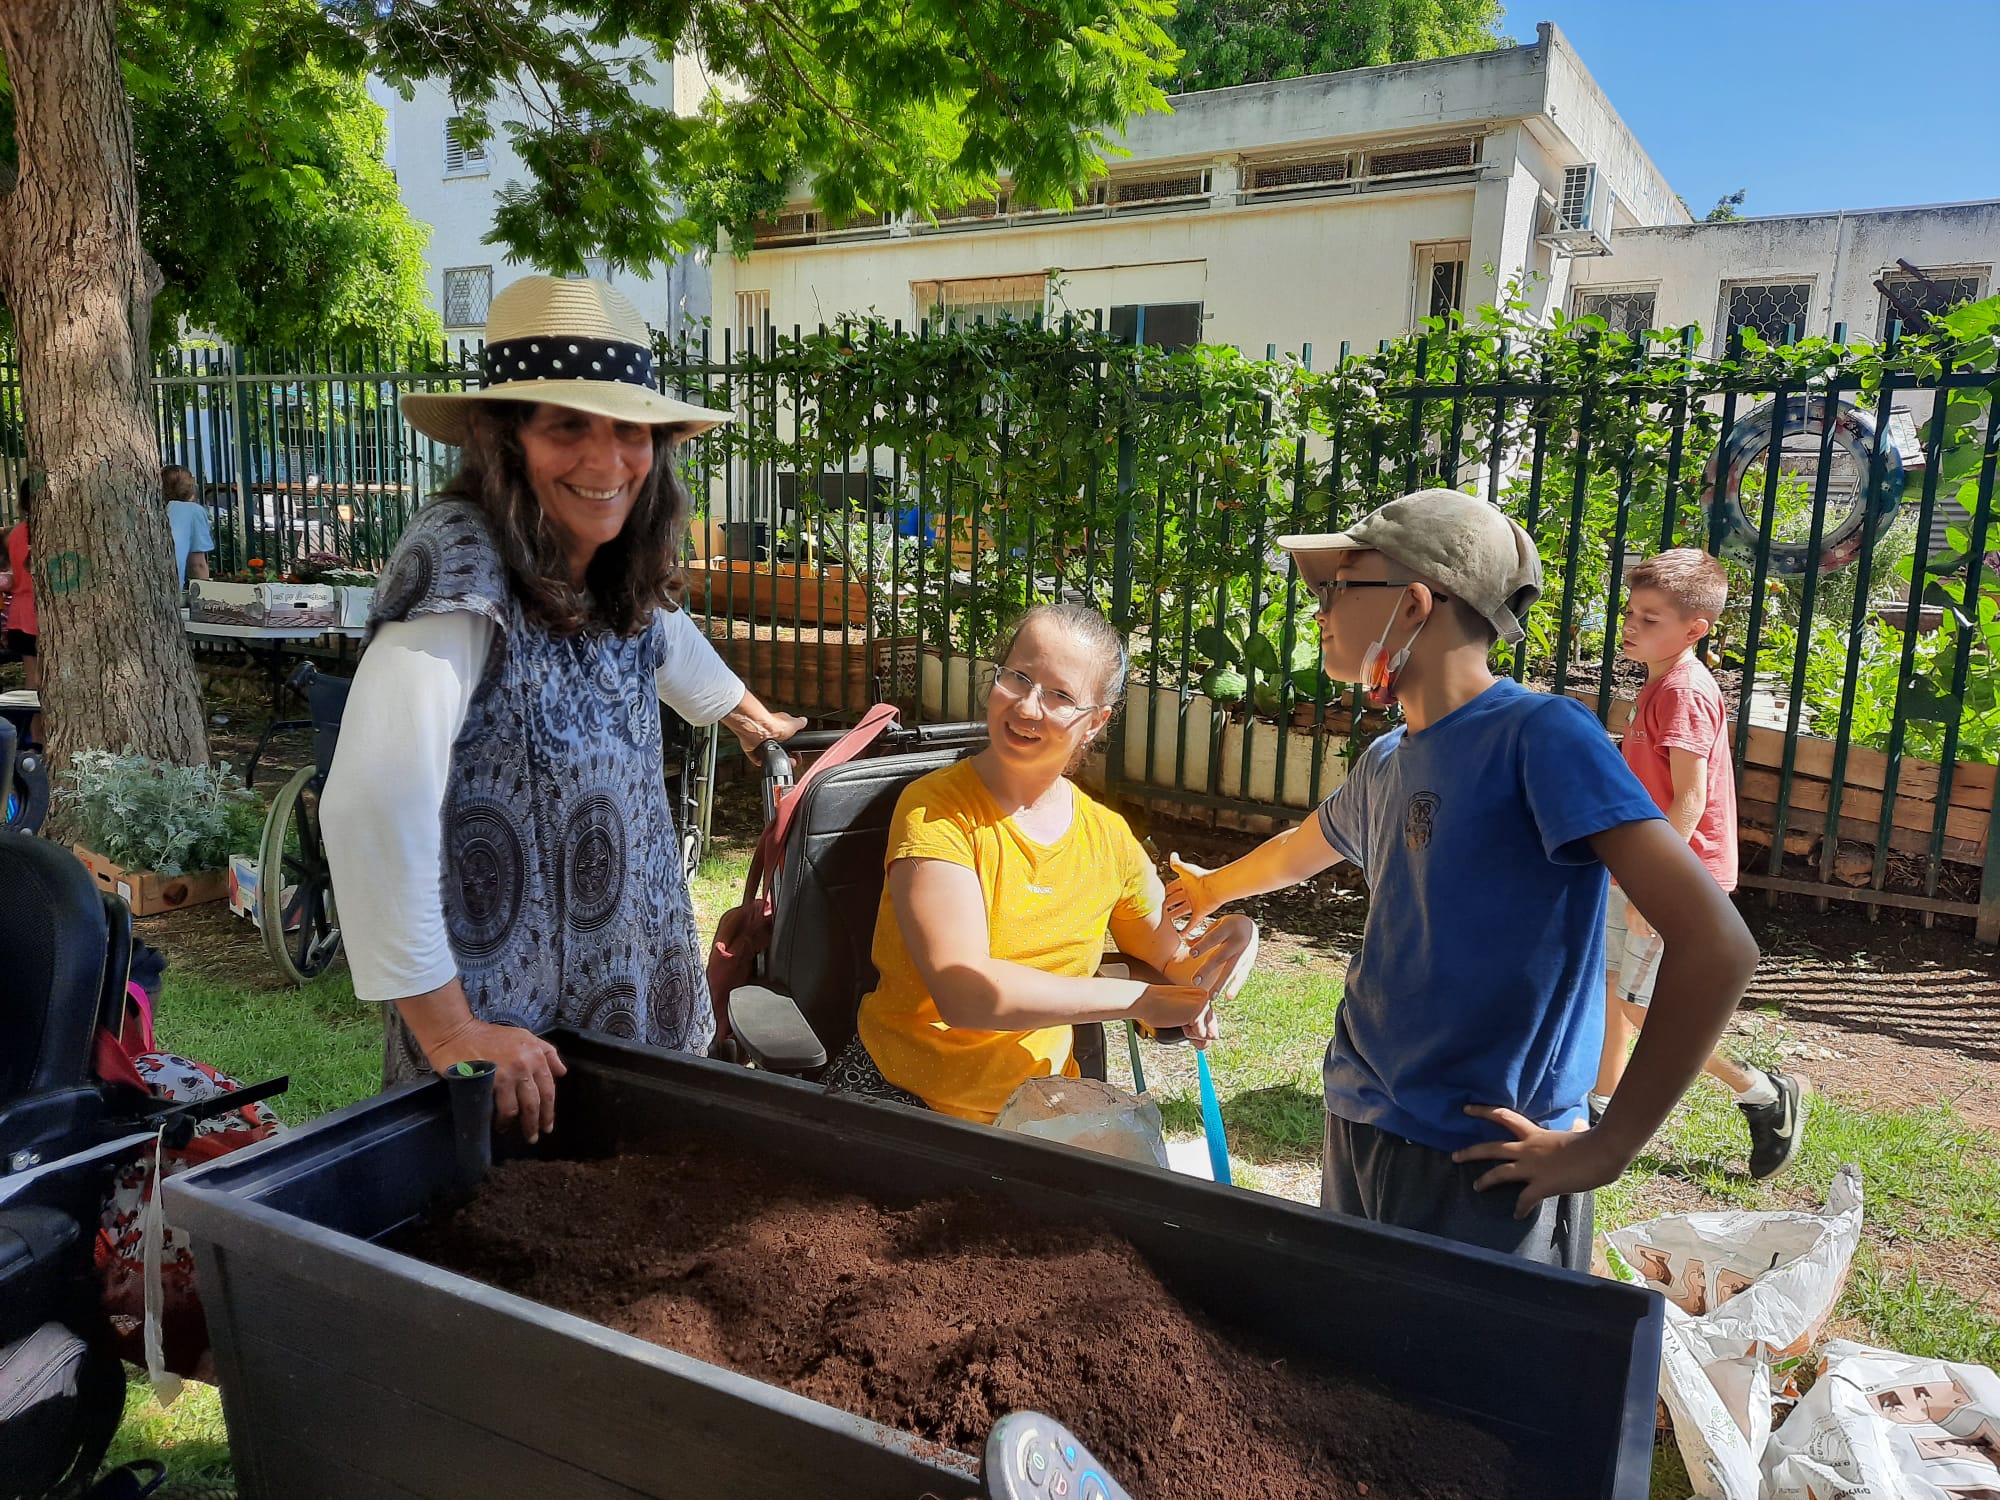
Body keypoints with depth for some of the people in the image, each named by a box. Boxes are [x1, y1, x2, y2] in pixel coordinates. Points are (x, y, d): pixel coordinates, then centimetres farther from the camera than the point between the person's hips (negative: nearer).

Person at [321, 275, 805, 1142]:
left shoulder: (614, 568, -1)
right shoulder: (462, 560, -23)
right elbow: (373, 803, -32)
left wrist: (747, 713, 40)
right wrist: (450, 1031, -28)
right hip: (505, 1039, -6)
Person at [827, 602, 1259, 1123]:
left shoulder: (1108, 836, 4)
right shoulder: (934, 809, -12)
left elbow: (1170, 961, 15)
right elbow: (963, 992, -23)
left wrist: (1213, 955, -9)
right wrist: (1139, 999, -19)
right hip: (898, 1094, -5)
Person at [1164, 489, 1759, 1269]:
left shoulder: (1541, 735, -18)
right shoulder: (1387, 762, 5)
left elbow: (1716, 944, -24)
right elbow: (1301, 849, 28)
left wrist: (1607, 1146, -19)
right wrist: (1211, 888, 46)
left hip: (1484, 1169, -7)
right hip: (1357, 1131, 7)